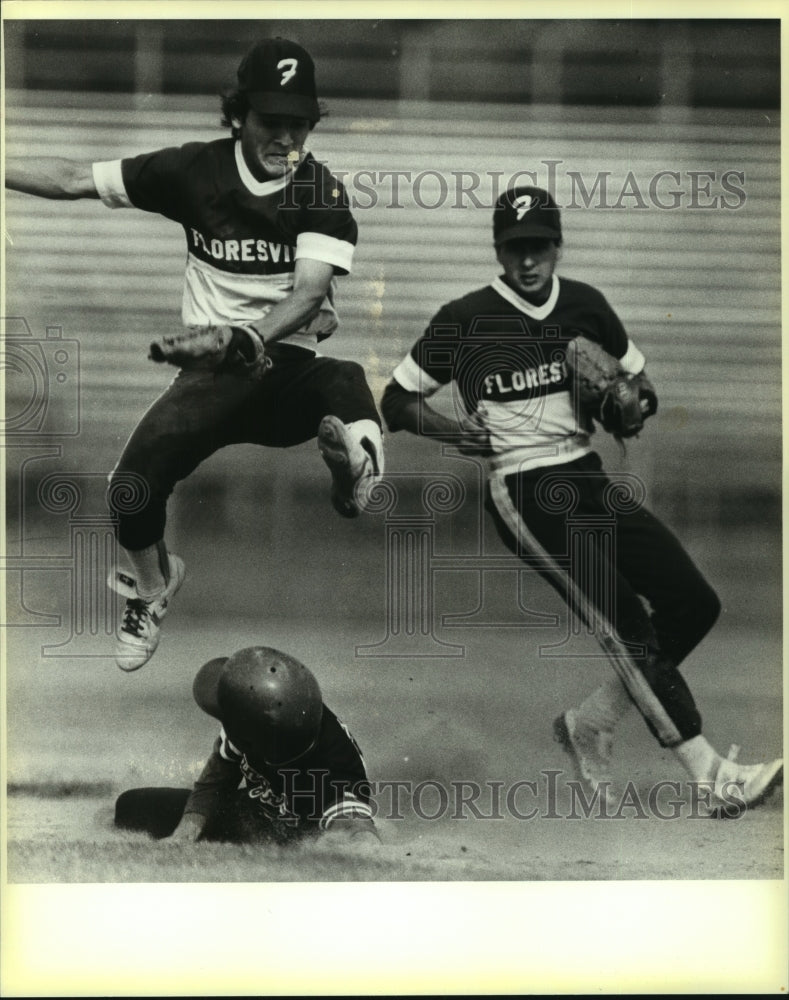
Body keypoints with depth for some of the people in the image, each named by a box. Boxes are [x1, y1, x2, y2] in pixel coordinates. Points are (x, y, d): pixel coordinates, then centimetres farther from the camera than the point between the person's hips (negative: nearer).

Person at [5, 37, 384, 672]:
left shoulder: (323, 194, -6)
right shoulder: (194, 171, 0)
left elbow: (308, 292, -19)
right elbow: (74, 180, 5)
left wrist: (248, 341, -38)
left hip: (291, 363, -1)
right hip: (211, 375, 1)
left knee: (346, 384, -35)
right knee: (134, 486, -14)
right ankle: (152, 583, 14)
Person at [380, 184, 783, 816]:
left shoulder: (585, 306, 10)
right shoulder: (465, 320, -2)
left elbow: (642, 387, 20)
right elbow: (397, 401, 5)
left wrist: (632, 403, -4)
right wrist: (454, 430, -12)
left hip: (590, 480, 6)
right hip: (523, 494, -6)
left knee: (695, 603, -5)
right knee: (626, 622, -19)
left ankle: (592, 723, 9)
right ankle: (710, 774, -24)